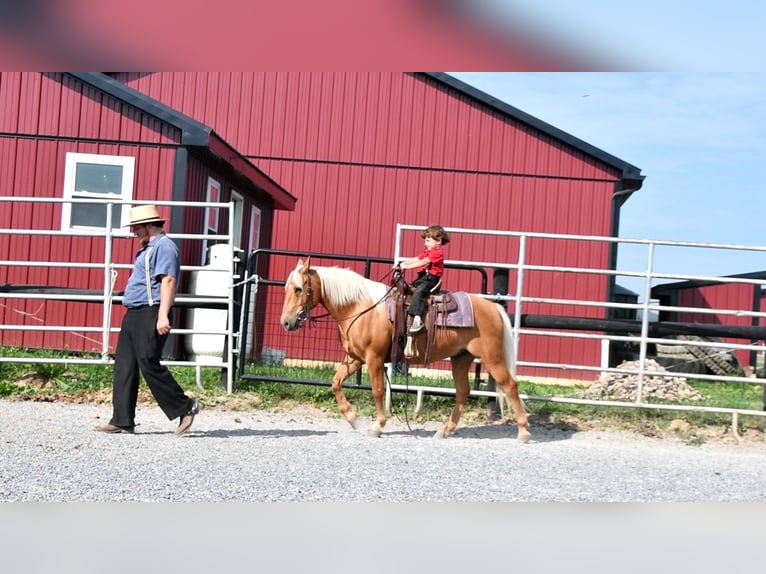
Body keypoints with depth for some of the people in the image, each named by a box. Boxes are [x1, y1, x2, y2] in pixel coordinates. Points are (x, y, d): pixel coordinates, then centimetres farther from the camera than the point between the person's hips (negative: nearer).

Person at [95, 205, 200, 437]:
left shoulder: (164, 246, -11)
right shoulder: (148, 248, 21)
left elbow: (168, 281, -21)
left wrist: (163, 315, -29)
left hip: (150, 315, -10)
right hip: (134, 315, 10)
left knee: (149, 365, -10)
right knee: (124, 366, 6)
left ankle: (184, 408, 1)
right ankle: (122, 420, 9)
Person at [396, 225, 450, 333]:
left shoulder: (437, 253, -9)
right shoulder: (427, 252, 22)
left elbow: (423, 262, -20)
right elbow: (414, 259, 16)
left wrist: (407, 266, -24)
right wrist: (401, 264, 2)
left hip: (430, 279, -10)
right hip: (422, 277, 10)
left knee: (418, 292, -33)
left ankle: (417, 320, -44)